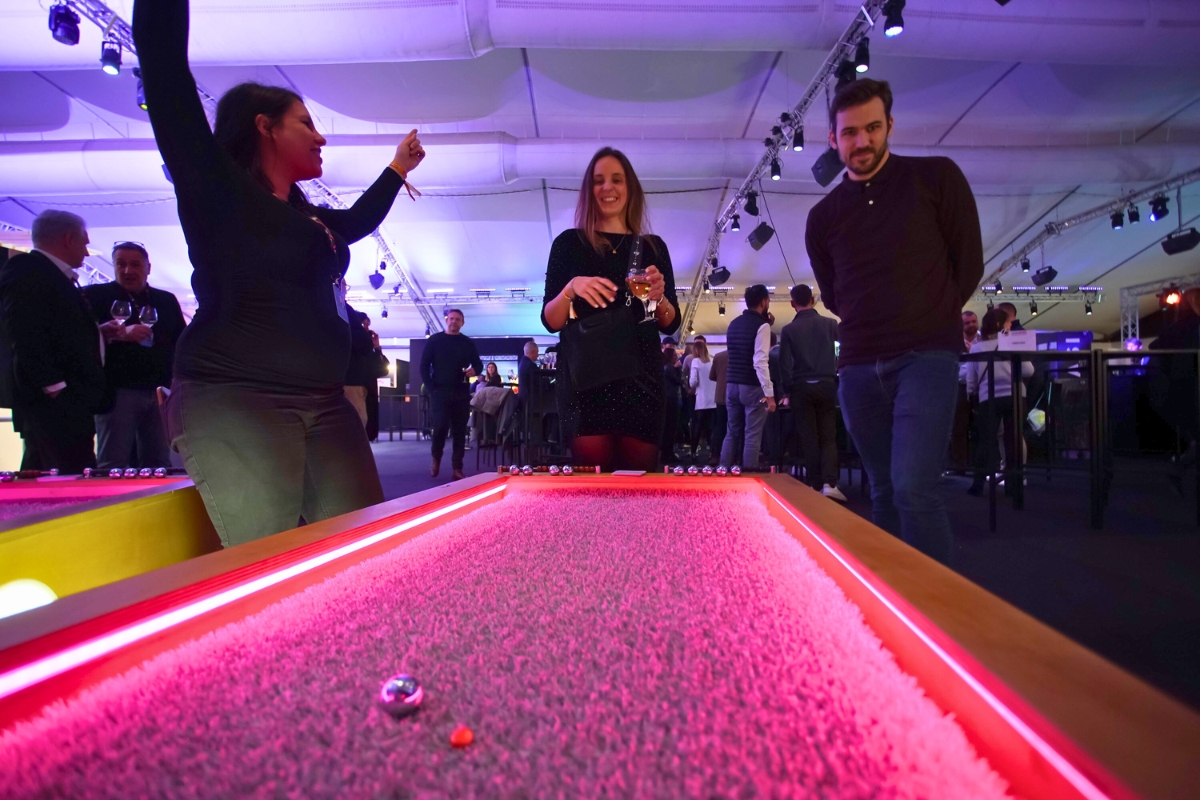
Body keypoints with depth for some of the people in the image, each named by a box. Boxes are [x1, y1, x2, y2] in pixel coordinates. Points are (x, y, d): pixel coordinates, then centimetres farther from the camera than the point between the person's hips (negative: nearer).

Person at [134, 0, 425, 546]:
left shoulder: (311, 219, 22)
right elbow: (162, 61, -8)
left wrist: (398, 168, 50)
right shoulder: (217, 189, 1)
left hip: (325, 405, 7)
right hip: (230, 402, -7)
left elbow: (359, 220, 43)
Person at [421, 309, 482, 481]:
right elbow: (424, 366, 3)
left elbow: (479, 364, 15)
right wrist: (431, 387, -7)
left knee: (460, 431, 1)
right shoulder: (434, 340, 5)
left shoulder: (468, 343, 11)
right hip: (440, 392, -2)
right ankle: (436, 458, 16)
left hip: (461, 393, 2)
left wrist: (474, 370, -10)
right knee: (440, 427, -11)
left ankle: (457, 468, 7)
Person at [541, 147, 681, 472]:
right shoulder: (569, 243, 6)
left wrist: (660, 297, -9)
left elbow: (671, 325, 12)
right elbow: (550, 322, 3)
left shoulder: (653, 247, 12)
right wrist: (571, 288, -16)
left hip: (641, 379, 2)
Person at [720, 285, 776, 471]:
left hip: (731, 385, 7)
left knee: (732, 433, 14)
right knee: (752, 436, 0)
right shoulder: (762, 325, -11)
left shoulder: (734, 324, 12)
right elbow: (760, 362, -19)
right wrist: (769, 393, -19)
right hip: (753, 387, -7)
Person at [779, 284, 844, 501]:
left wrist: (789, 390, 5)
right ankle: (829, 483, -8)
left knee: (808, 438, 5)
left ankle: (815, 485, 7)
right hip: (827, 385, 1)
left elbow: (784, 363, -4)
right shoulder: (831, 324, 3)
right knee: (828, 436, 4)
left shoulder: (789, 329, -2)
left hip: (802, 387, -1)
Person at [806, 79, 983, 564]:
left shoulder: (936, 177, 2)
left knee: (914, 489, -18)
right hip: (859, 367, 4)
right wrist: (876, 323, 12)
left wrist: (928, 321, 8)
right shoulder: (823, 216, 10)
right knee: (884, 493, 11)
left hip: (925, 359, -3)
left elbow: (969, 263, 6)